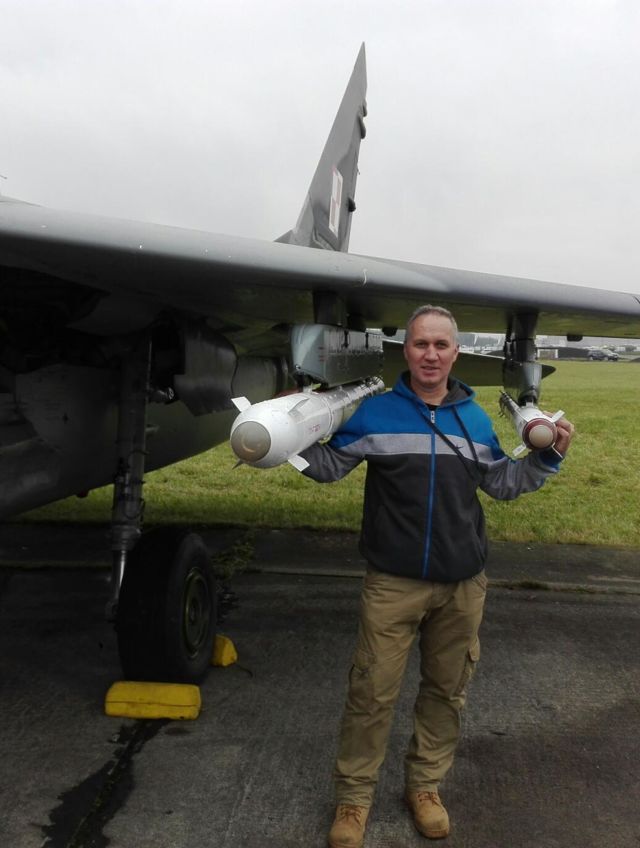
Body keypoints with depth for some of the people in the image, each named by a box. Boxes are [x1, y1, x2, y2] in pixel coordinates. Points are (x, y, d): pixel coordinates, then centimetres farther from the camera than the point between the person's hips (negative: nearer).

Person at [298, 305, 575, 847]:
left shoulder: (475, 419, 7)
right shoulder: (374, 412, -3)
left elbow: (501, 483, 17)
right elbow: (329, 466, 5)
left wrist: (547, 458, 4)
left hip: (463, 585, 4)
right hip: (393, 584, -3)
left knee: (447, 691, 15)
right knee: (373, 693, 2)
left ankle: (425, 786, 37)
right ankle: (354, 797, 23)